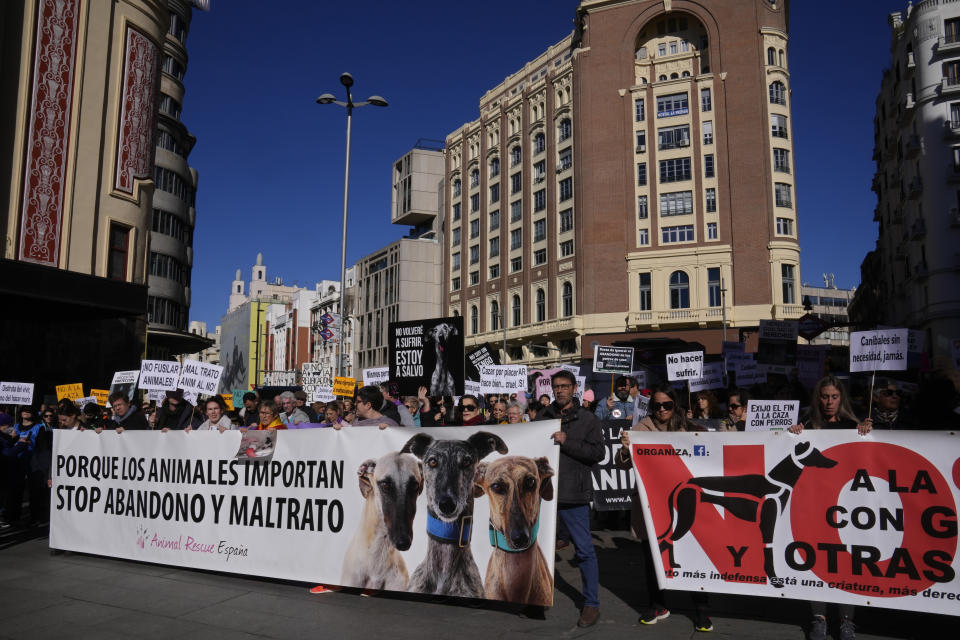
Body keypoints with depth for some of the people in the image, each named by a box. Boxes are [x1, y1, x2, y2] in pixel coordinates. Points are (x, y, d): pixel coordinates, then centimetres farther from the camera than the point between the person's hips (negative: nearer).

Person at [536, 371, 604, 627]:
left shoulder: (588, 419, 1)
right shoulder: (542, 416, 10)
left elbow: (598, 453, -7)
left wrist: (567, 442, -15)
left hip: (573, 493, -4)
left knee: (584, 549, -1)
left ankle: (591, 604, 13)